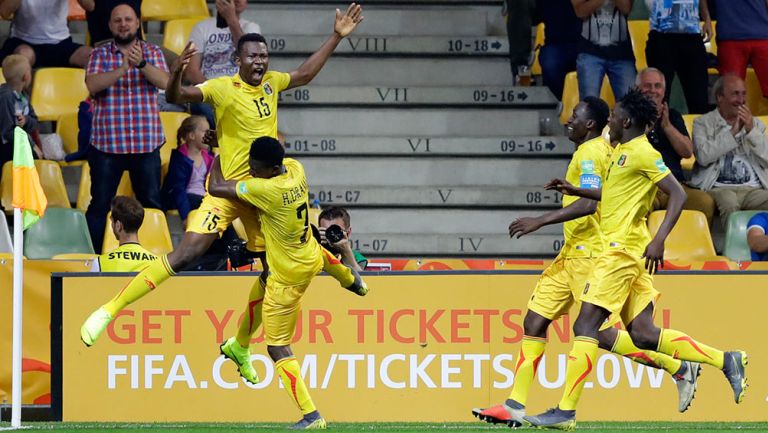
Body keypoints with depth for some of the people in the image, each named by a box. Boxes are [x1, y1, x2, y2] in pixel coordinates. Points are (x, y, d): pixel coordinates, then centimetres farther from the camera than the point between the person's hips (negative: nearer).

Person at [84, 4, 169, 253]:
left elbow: (164, 82, -10)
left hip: (146, 143, 1)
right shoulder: (100, 55, 5)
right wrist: (123, 68, -25)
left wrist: (141, 64, -27)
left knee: (151, 201, 4)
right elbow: (92, 85, -13)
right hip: (107, 143, -1)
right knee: (100, 203, 1)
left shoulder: (152, 53, 7)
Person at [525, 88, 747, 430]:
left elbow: (677, 194, -18)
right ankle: (725, 361, 6)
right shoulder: (622, 152, 18)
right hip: (622, 251, 10)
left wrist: (658, 241, -26)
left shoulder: (643, 154, -11)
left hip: (624, 250, -10)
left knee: (585, 324, -10)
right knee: (643, 335, 5)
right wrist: (574, 191, 28)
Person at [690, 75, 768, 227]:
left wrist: (751, 130, -1)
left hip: (752, 189, 4)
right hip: (719, 188, -3)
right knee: (728, 202, -38)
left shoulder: (755, 123, 24)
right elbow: (704, 157, -8)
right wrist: (732, 132, -3)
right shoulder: (703, 123, 12)